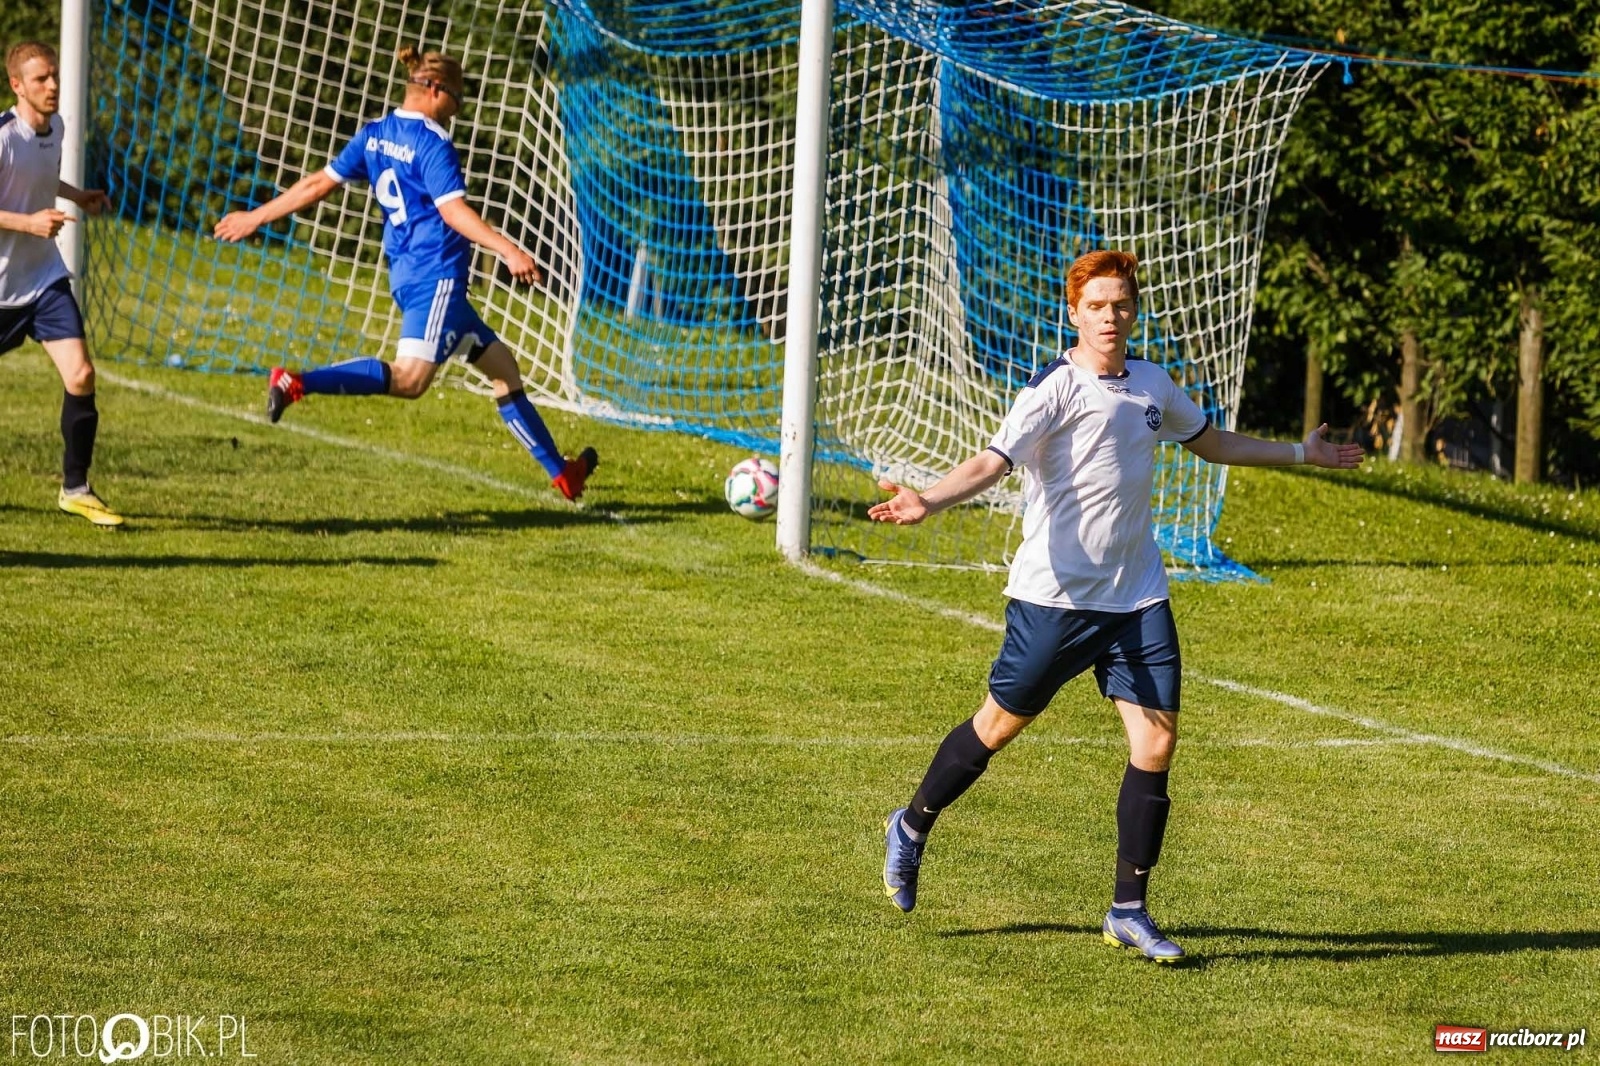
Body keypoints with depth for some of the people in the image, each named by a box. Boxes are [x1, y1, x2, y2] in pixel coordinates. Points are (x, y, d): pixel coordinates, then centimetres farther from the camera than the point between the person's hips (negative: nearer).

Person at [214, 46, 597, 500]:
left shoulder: (374, 135, 13)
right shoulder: (433, 144, -10)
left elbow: (318, 184, 14)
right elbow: (453, 209, -22)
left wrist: (256, 217, 22)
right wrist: (508, 250, -28)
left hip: (407, 274, 10)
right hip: (436, 276, -10)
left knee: (502, 364, 14)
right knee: (409, 378, -22)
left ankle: (560, 472, 16)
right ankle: (297, 384, -30)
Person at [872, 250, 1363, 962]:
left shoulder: (1151, 384, 9)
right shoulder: (1055, 389, -12)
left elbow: (1211, 442, 29)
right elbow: (995, 460, -25)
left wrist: (1301, 454, 35)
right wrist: (928, 501, -43)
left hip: (1138, 598, 5)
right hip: (1054, 596, -5)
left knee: (1156, 741, -4)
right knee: (1001, 723, 7)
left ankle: (1128, 911, 5)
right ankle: (911, 829, 33)